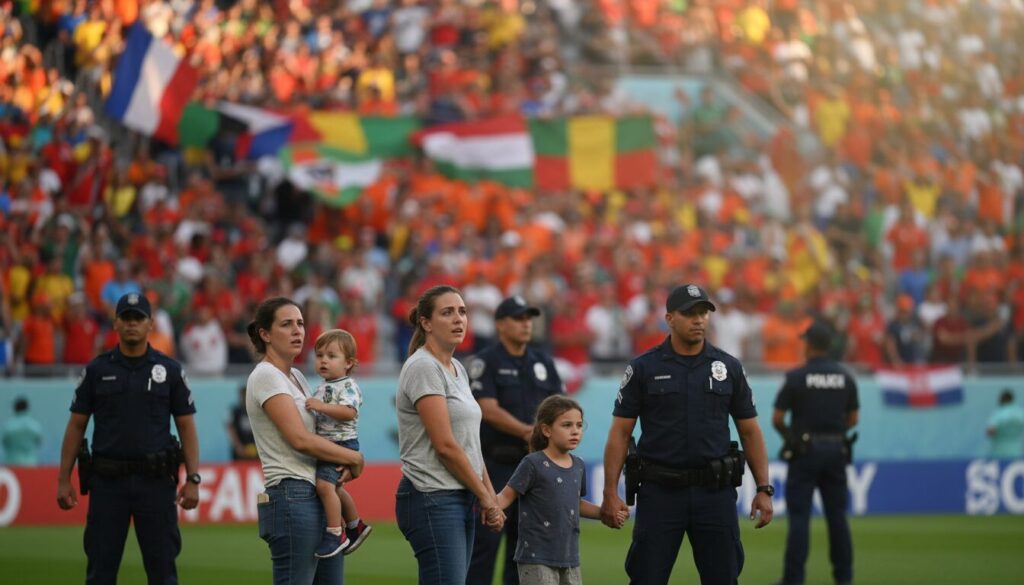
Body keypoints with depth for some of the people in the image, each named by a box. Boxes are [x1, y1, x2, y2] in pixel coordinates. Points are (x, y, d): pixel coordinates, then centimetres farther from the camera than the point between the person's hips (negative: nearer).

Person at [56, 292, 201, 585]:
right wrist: (63, 480, 2)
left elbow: (187, 427, 5)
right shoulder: (96, 370, 7)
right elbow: (76, 426, 8)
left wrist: (193, 480, -5)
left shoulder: (170, 370, 6)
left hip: (156, 482, -1)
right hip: (107, 482, 1)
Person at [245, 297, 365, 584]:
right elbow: (300, 438, -18)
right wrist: (355, 458, -7)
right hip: (292, 499, -9)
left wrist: (347, 464, -2)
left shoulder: (296, 376, 17)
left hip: (320, 500, 9)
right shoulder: (266, 376, -10)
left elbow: (321, 432, 20)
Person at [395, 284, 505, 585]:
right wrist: (485, 497, -8)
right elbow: (445, 445, -16)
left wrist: (491, 497, 10)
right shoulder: (423, 368, -12)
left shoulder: (457, 370, 16)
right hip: (432, 500, -9)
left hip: (460, 501, 9)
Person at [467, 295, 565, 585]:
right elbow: (489, 410, -13)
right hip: (496, 463, -6)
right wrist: (529, 431, -20)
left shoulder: (544, 363, 14)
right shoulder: (485, 362, -3)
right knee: (485, 541, -9)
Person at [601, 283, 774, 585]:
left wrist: (764, 489, 2)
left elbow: (750, 431, 10)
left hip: (715, 492, 2)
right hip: (660, 492, -2)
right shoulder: (643, 368, 0)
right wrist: (611, 493, -8)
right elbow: (620, 432, 0)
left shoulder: (728, 367, 6)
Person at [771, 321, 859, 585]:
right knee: (837, 513, 9)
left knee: (799, 515, -2)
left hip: (805, 453, -4)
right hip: (837, 451, 4)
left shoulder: (796, 377, -8)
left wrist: (789, 435, 13)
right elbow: (853, 418, 10)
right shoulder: (845, 378, 4)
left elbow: (777, 419, -6)